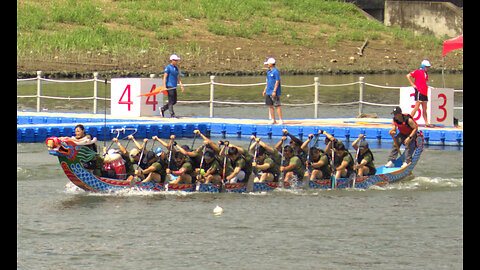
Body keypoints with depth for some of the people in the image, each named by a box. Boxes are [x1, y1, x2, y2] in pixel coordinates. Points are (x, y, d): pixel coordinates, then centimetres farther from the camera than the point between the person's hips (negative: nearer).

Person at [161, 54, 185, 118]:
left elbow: (178, 78, 23)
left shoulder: (176, 68, 17)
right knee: (171, 101, -8)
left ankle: (163, 109, 22)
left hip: (174, 87, 8)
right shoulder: (168, 68, -7)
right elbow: (164, 77, -12)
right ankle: (172, 114, -6)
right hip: (169, 86, -8)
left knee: (174, 101, 10)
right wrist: (164, 87, -18)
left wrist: (181, 85, 12)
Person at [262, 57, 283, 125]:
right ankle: (273, 120, 14)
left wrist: (274, 91, -20)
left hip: (274, 92, -9)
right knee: (270, 106, 8)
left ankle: (281, 120, -4)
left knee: (277, 106, -7)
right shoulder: (268, 72, 15)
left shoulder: (276, 71, -12)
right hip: (268, 92, 9)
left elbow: (277, 81, -16)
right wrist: (265, 90, 20)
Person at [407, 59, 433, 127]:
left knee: (424, 109, 8)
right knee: (416, 108, -9)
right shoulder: (418, 72, -6)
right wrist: (413, 85, -12)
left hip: (425, 93, 8)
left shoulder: (426, 73, 17)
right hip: (419, 92, -8)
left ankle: (426, 123, 8)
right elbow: (408, 76, -10)